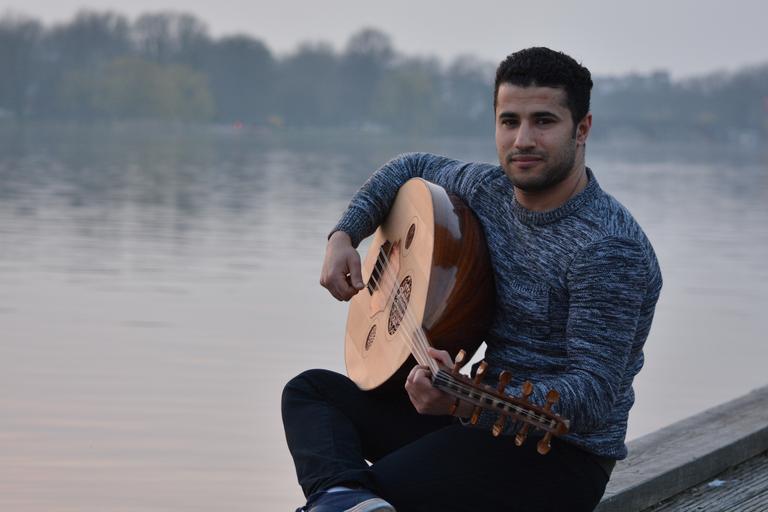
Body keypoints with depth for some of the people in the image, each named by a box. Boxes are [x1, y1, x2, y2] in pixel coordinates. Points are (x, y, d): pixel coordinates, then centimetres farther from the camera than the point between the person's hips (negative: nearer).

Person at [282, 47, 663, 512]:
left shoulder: (609, 249, -21)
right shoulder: (490, 192, 5)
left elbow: (595, 396, -27)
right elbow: (412, 168, 28)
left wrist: (467, 401, -41)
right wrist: (344, 235, 10)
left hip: (560, 456, -10)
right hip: (483, 417, 10)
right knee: (310, 390, 1)